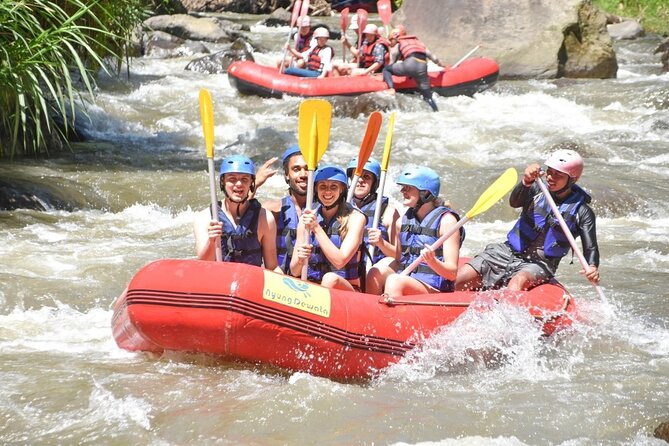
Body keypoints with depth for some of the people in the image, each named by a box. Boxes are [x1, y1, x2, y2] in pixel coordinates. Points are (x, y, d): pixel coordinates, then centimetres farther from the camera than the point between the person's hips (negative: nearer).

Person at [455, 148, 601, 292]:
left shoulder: (581, 212, -2)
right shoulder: (537, 190, 4)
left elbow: (590, 248, -8)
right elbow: (514, 202, -15)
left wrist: (593, 268, -31)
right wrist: (526, 181, -37)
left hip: (539, 264, -3)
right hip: (508, 252, 3)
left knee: (518, 282, -38)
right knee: (460, 279, -14)